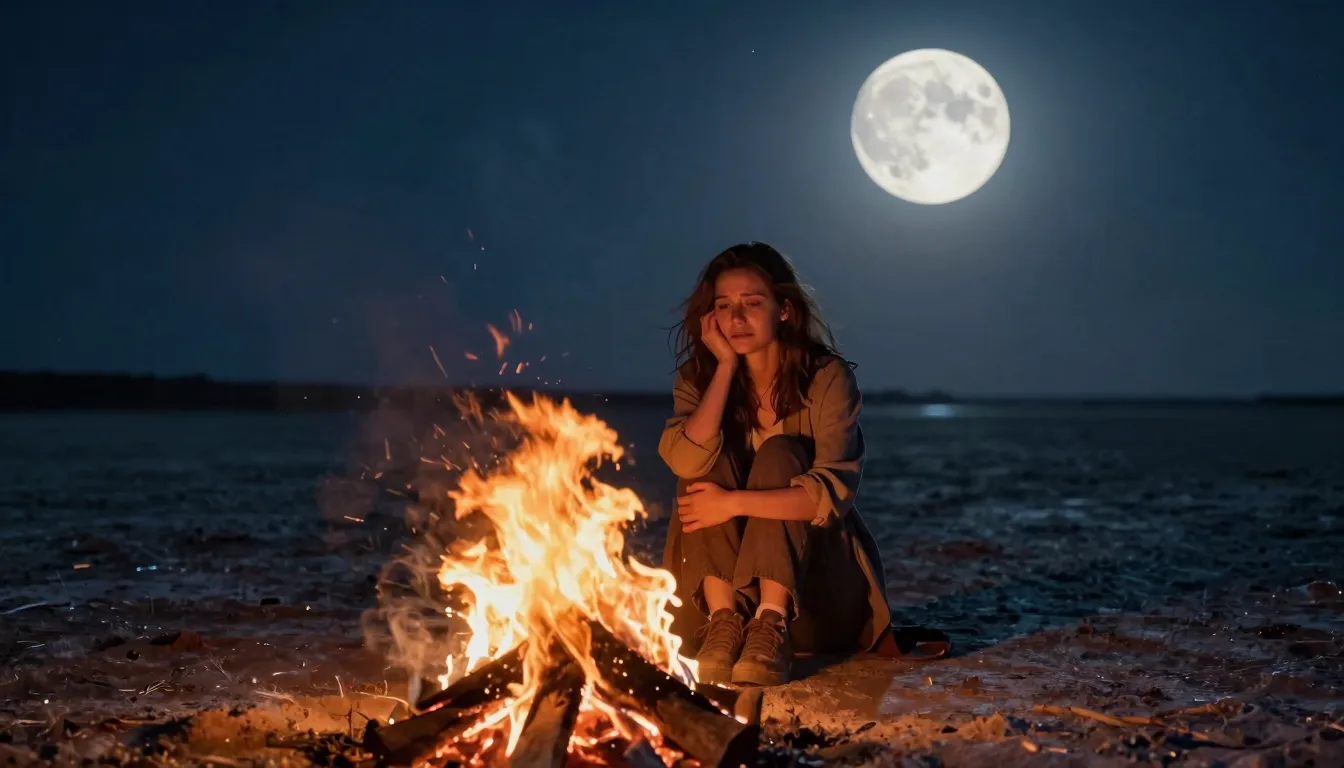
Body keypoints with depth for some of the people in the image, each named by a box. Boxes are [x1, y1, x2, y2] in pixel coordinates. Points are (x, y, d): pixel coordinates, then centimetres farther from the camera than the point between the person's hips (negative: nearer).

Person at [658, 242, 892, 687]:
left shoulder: (827, 378, -10)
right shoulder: (699, 378, -1)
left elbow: (833, 492, -22)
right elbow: (686, 461, -22)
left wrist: (734, 503, -30)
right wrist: (727, 366, -19)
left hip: (813, 575, -2)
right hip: (726, 575, 2)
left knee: (779, 455, -25)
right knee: (710, 456, -20)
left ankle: (773, 625, -36)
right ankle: (725, 619, -30)